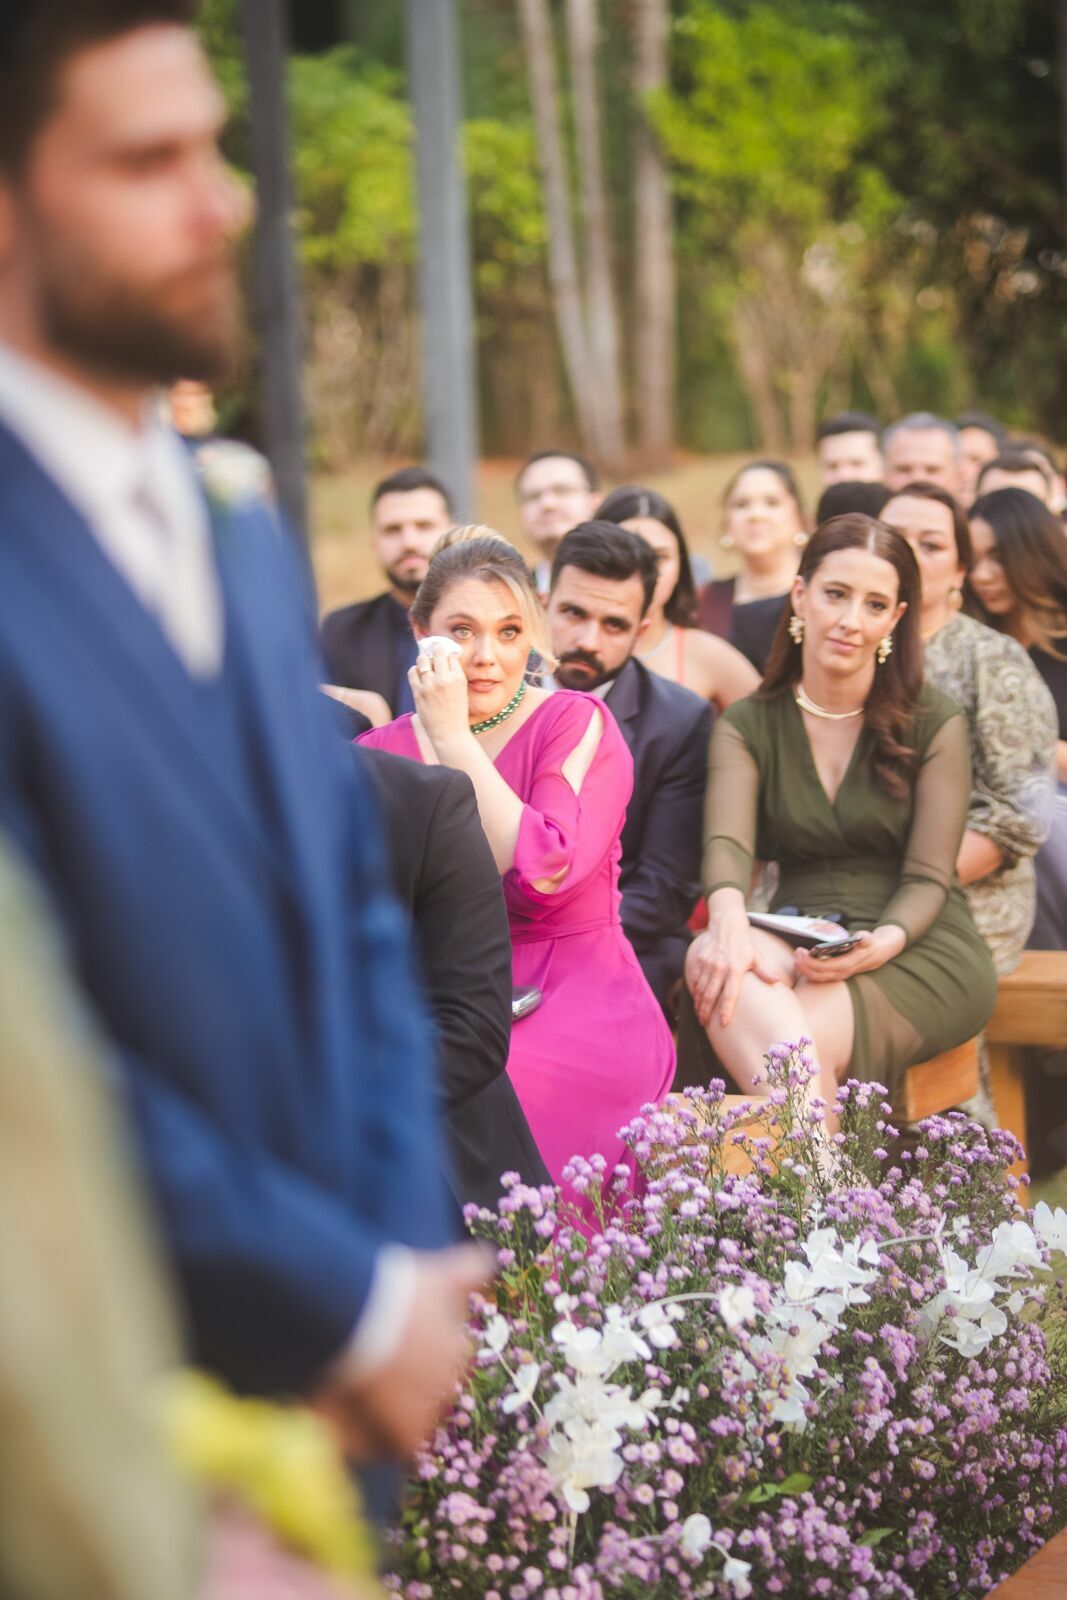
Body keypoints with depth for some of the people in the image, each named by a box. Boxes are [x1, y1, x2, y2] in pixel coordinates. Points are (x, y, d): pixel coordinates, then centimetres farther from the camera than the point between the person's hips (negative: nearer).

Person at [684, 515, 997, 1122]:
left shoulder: (935, 723, 5)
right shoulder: (747, 726, 10)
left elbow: (928, 879, -1)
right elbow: (727, 842, -9)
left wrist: (882, 944, -24)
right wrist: (728, 919, -34)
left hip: (920, 949, -2)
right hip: (796, 943, 2)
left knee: (807, 1038, -35)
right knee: (712, 957, -35)